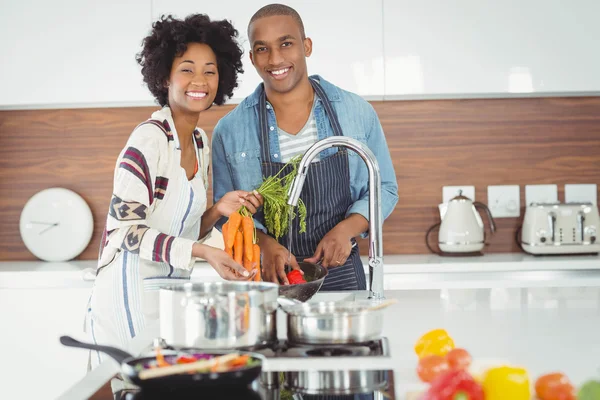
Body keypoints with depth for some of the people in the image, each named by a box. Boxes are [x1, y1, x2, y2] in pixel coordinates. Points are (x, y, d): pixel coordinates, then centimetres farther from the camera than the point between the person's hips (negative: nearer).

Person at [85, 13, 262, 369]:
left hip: (173, 292, 8)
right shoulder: (149, 139, -15)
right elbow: (127, 229, -19)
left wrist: (219, 210, -3)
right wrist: (201, 251, -26)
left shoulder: (201, 141, 9)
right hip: (133, 296, -8)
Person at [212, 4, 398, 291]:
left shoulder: (358, 113, 0)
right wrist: (264, 244, -17)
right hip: (267, 280, -1)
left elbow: (384, 189, 6)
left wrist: (347, 228, -12)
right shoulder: (229, 130, -2)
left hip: (342, 275, 1)